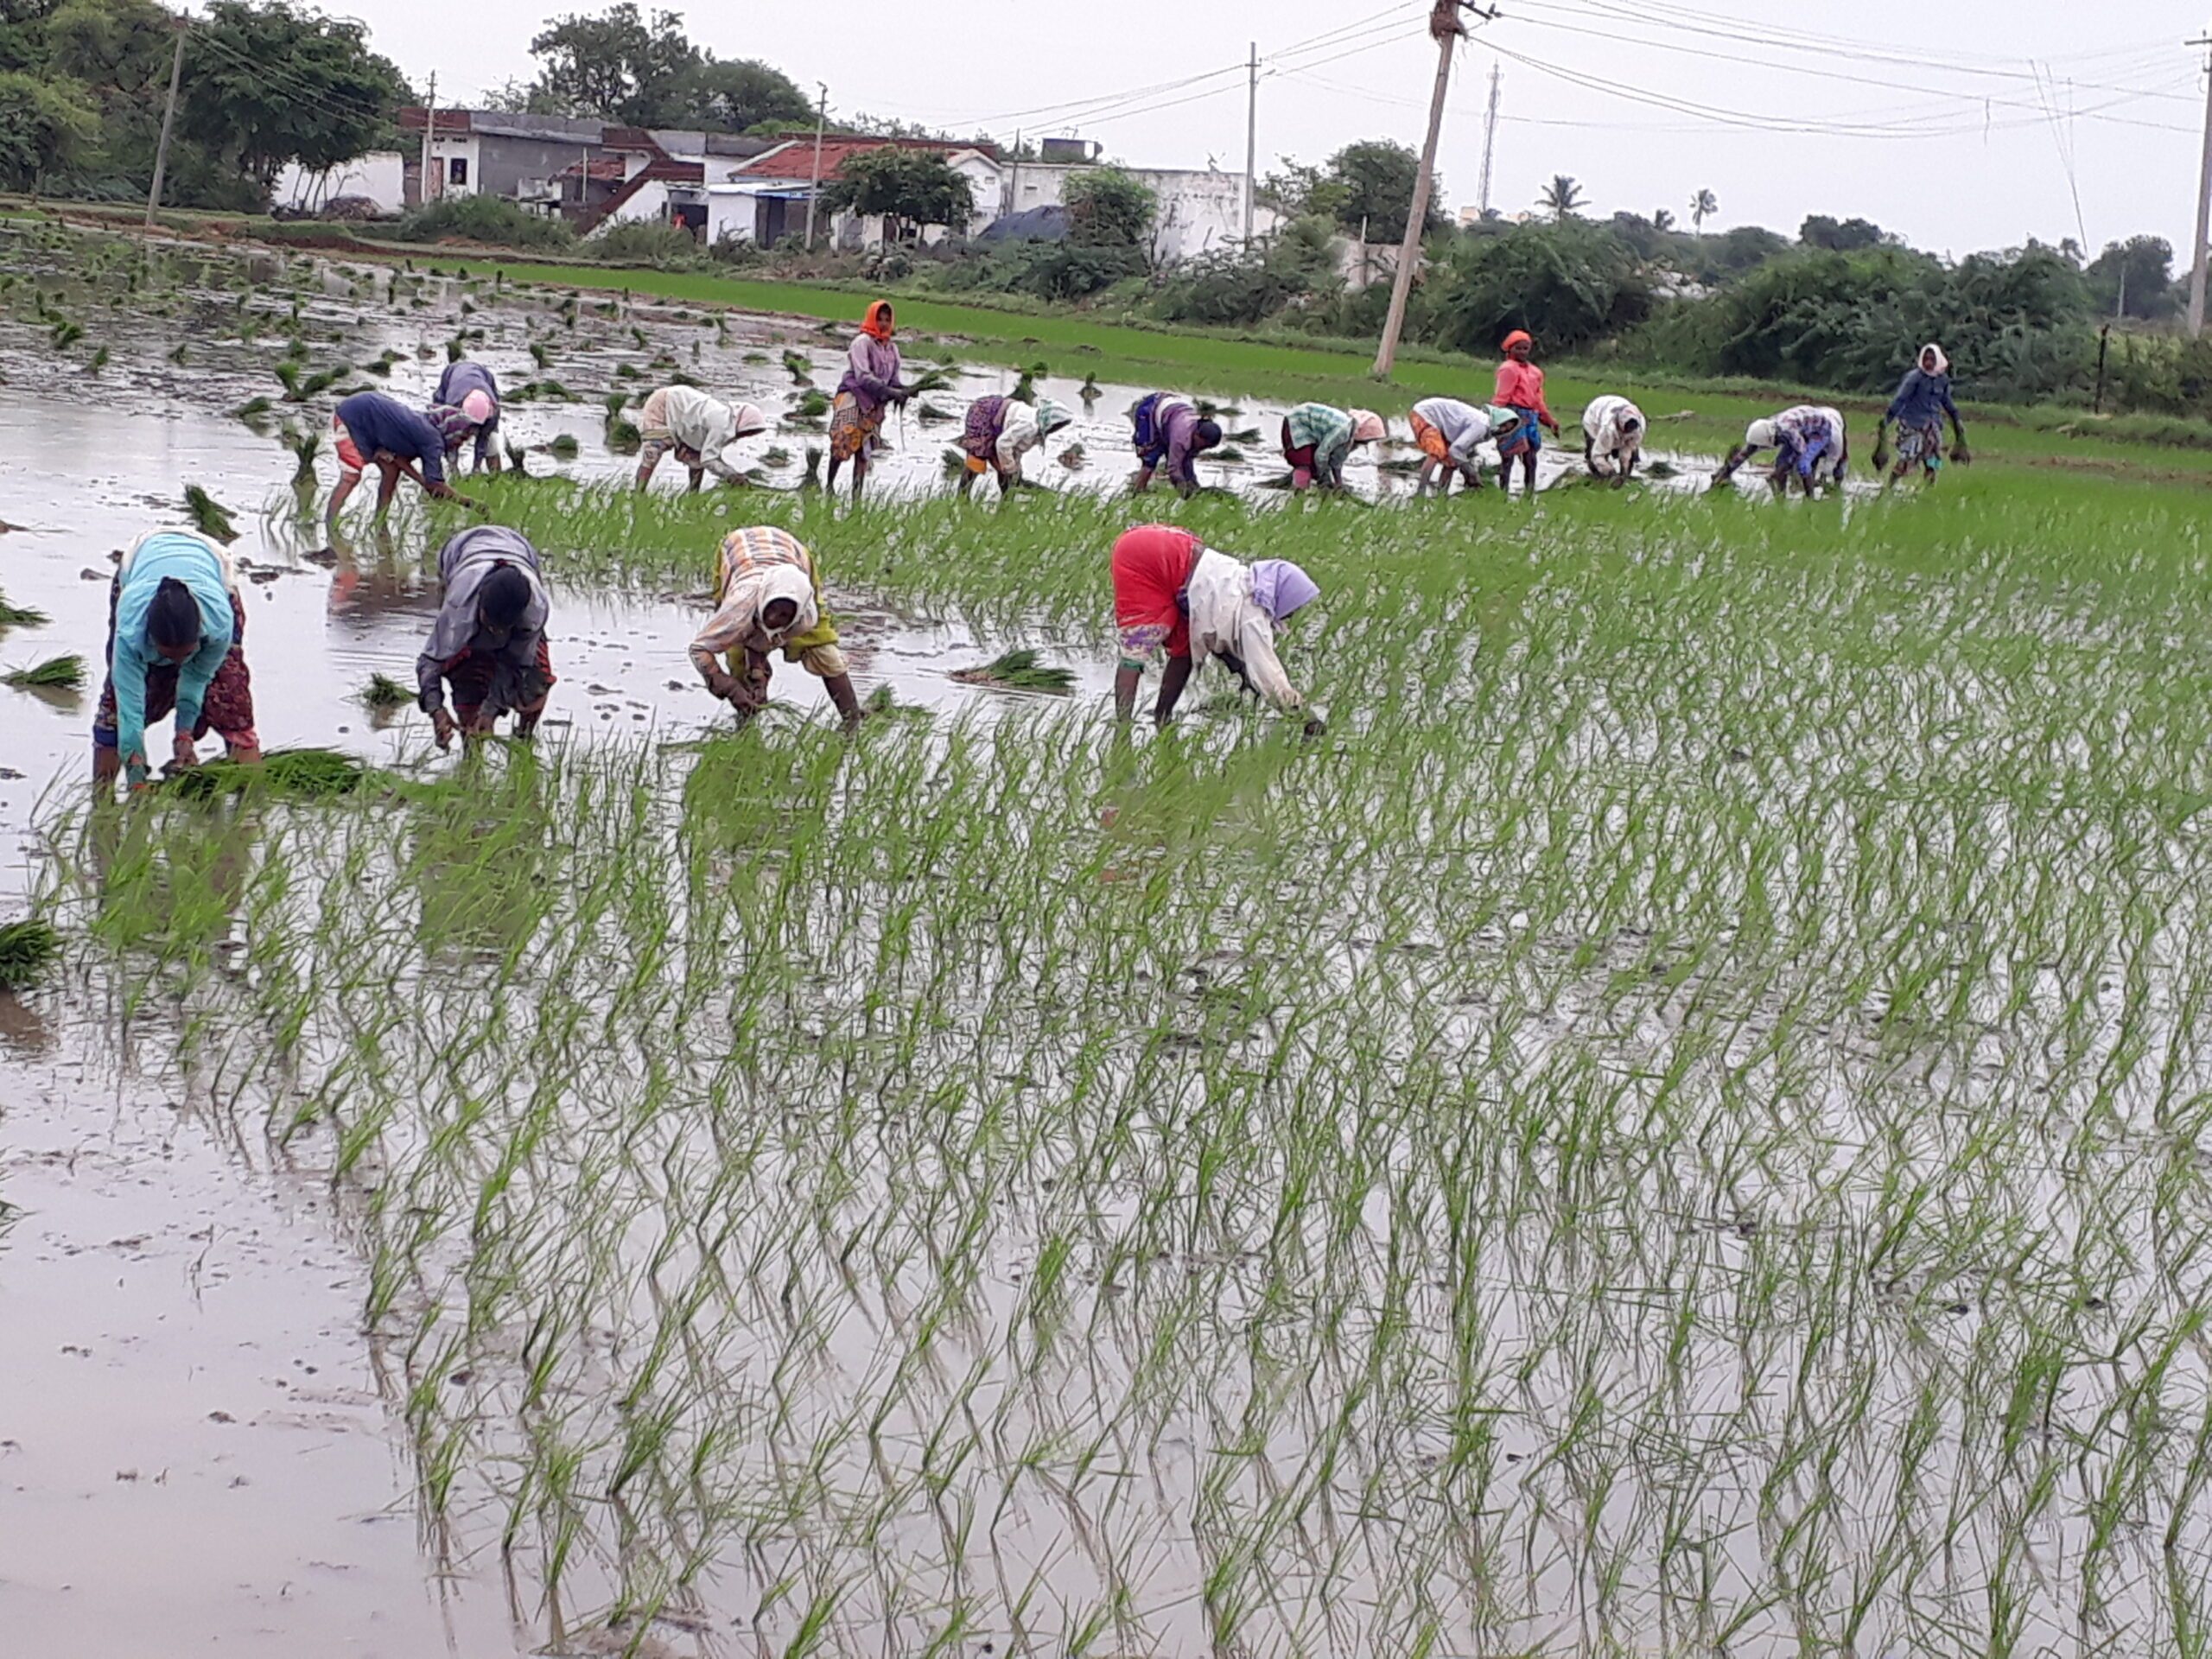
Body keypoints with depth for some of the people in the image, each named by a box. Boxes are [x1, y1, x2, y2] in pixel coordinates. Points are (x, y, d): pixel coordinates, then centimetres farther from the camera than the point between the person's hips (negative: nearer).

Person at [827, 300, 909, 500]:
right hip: (853, 397, -6)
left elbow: (894, 380, 15)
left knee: (864, 451, 6)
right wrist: (888, 391, -27)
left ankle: (857, 496, 9)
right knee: (843, 442, -18)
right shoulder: (862, 342, -7)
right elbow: (863, 376, -17)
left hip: (874, 404, 6)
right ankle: (829, 486, -3)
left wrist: (901, 392, -8)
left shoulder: (891, 349, 13)